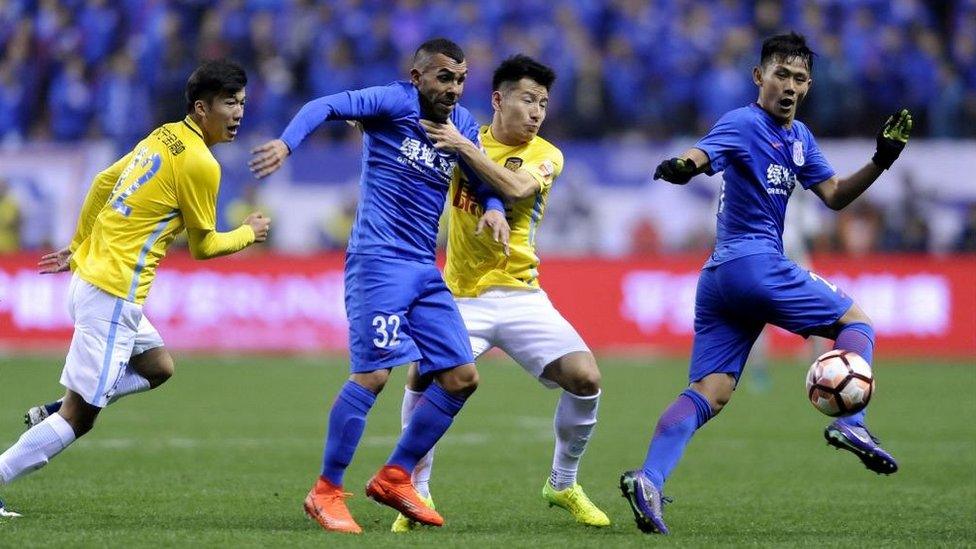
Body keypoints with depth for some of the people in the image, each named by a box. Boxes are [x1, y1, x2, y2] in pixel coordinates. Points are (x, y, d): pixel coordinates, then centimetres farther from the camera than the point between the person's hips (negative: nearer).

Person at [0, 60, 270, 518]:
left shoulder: (164, 137, 11)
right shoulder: (200, 164, -15)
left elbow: (102, 183, 21)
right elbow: (202, 246, -3)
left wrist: (78, 246, 29)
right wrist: (249, 233, 15)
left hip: (88, 274, 10)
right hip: (113, 296, -10)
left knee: (158, 367, 23)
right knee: (79, 417, -4)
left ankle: (51, 413, 15)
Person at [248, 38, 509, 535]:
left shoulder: (461, 125, 13)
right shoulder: (395, 103, -7)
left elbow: (484, 183, 23)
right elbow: (326, 106, -16)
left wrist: (493, 209, 0)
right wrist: (287, 143, -34)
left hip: (424, 269, 8)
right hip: (379, 260, -8)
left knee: (462, 377, 4)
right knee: (372, 373, -15)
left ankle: (394, 478, 16)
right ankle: (325, 493, -4)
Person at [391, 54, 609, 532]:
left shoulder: (547, 156, 0)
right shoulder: (461, 137, 4)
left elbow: (517, 187, -20)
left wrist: (465, 148, -24)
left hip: (519, 294, 0)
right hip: (461, 295, 0)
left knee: (585, 378, -14)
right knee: (422, 377, -22)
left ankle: (563, 484, 10)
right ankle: (417, 493, -3)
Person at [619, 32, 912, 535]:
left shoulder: (799, 137, 20)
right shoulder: (744, 124, -9)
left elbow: (834, 195, 23)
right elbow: (702, 154, -27)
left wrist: (880, 162, 9)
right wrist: (680, 167, -51)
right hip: (756, 265, -9)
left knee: (709, 393, -3)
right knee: (856, 321, 4)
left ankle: (649, 479, -17)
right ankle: (850, 423, -10)